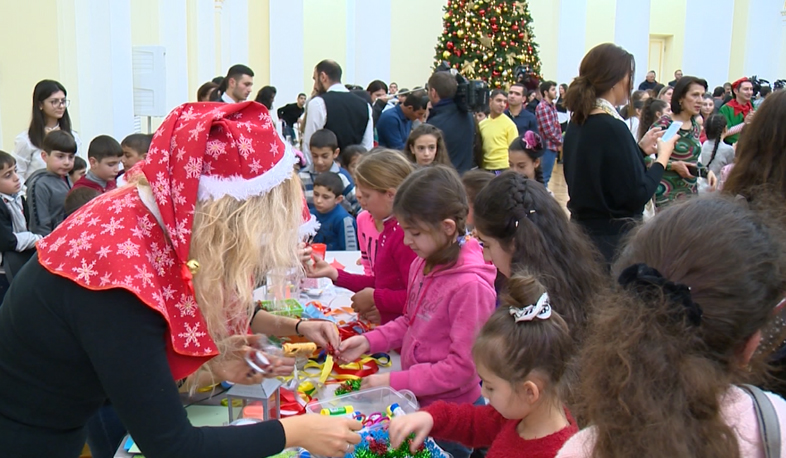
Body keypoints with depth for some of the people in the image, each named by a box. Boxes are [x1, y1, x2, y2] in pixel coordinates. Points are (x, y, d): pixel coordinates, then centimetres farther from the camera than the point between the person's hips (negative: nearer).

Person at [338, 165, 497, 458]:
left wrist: (395, 381, -20)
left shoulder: (470, 285, -25)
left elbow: (463, 366, -23)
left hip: (450, 413, -8)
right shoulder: (422, 265, 0)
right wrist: (369, 341, -2)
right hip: (417, 401, 8)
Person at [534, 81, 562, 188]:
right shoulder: (542, 107, -15)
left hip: (554, 145, 9)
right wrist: (559, 143, -10)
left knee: (546, 174, 16)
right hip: (548, 146, -9)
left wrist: (559, 142, 6)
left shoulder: (552, 106, 13)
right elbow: (548, 130, -18)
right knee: (545, 175, -5)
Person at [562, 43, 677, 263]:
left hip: (583, 228, 9)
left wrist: (640, 149, 12)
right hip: (612, 237, -9)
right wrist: (662, 158, -5)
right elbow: (638, 194, -19)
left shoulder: (577, 124, 5)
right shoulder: (612, 127, -20)